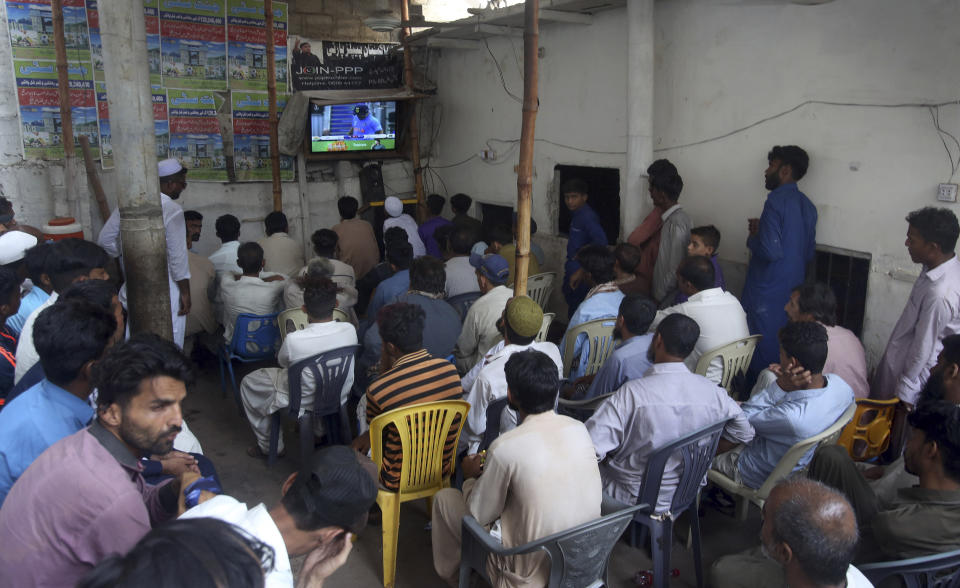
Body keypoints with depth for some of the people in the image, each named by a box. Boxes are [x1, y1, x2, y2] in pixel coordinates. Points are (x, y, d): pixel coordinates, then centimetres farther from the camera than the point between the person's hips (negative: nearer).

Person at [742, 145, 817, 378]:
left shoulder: (777, 200, -16)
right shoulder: (807, 205, 10)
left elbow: (771, 251, -24)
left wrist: (752, 239, -3)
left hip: (768, 292, -8)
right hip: (794, 289, 8)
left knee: (763, 353, 1)